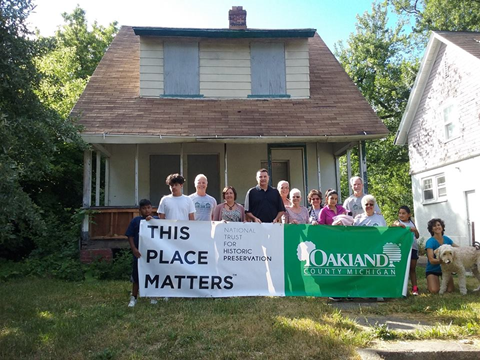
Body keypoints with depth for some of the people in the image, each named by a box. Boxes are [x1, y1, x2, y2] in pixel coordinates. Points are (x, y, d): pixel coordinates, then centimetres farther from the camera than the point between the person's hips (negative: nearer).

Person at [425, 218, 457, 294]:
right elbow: (431, 260, -25)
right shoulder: (430, 242, -19)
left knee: (450, 290, -11)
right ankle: (429, 283, 14)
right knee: (434, 290, -20)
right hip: (433, 270, -4)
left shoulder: (447, 239, -2)